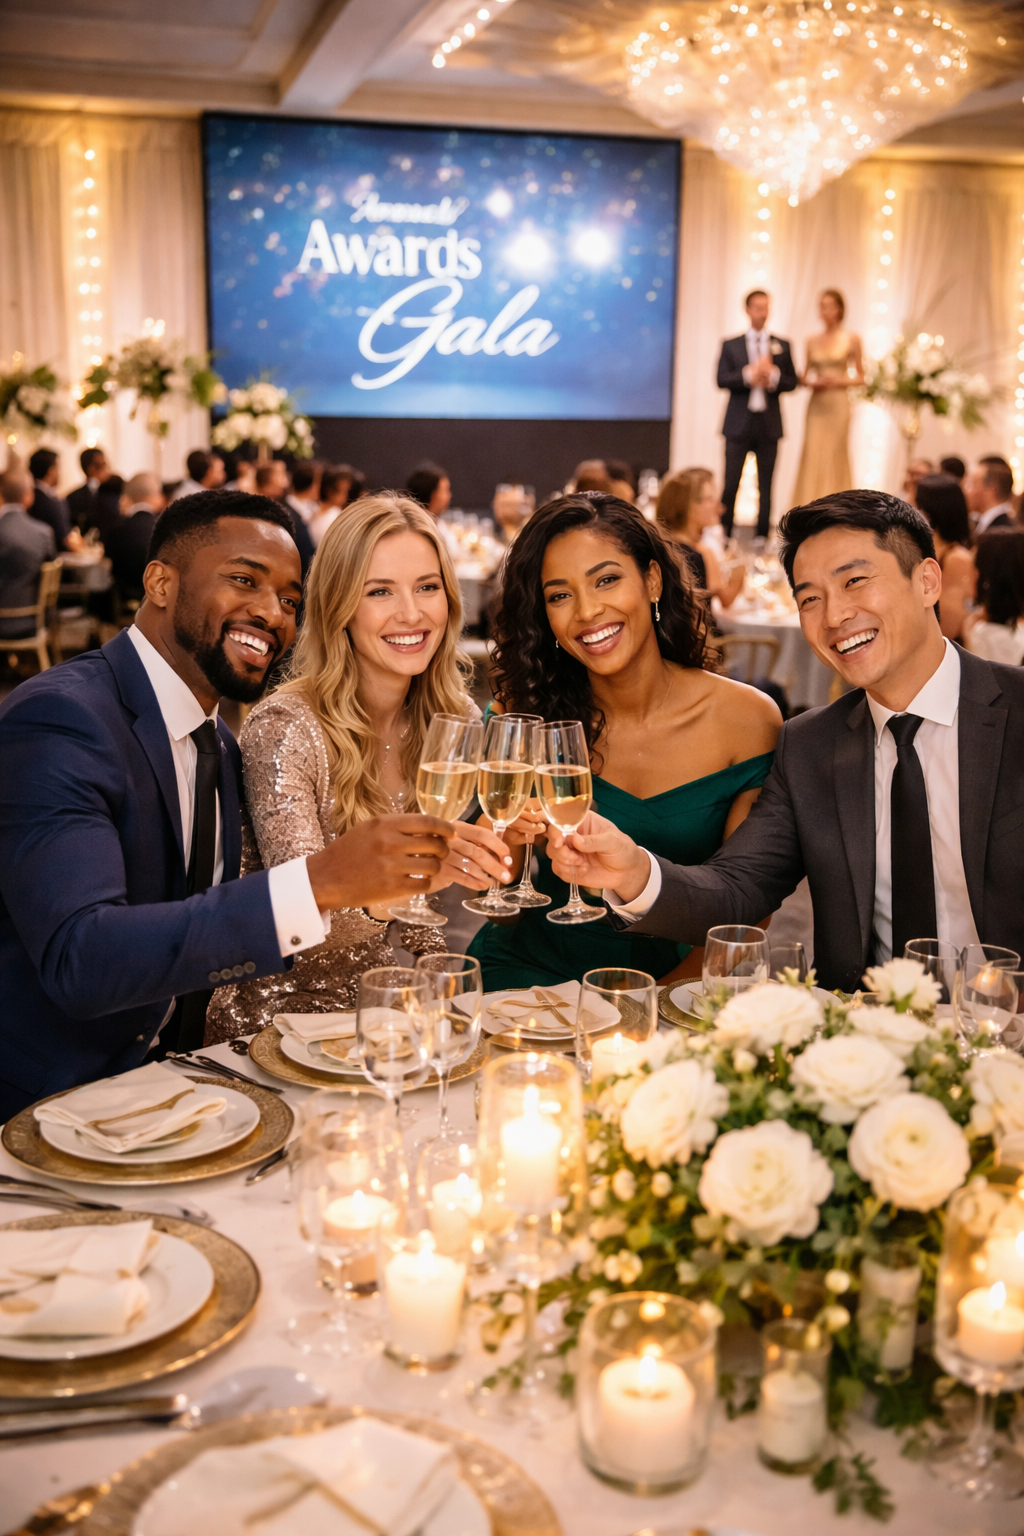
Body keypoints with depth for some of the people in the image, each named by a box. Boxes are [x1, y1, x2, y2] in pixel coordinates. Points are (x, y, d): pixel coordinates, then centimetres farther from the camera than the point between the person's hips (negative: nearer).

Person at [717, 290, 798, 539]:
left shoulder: (782, 345, 10)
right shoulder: (731, 345, 6)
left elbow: (792, 382, 6)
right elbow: (721, 379, -5)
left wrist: (773, 376, -13)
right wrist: (748, 375, -18)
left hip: (769, 424, 1)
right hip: (738, 424, -1)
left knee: (766, 487, 4)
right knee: (730, 484, -3)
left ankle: (762, 539, 9)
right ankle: (723, 535, 5)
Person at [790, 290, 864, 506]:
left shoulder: (852, 340, 1)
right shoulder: (813, 341, 10)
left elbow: (860, 377, 3)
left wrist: (838, 381, -12)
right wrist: (811, 382, -5)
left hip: (838, 404, -3)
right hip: (816, 405, 3)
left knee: (835, 455, -3)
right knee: (812, 457, -3)